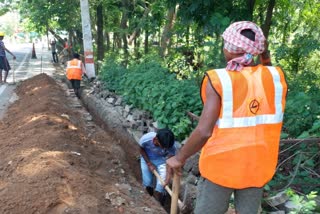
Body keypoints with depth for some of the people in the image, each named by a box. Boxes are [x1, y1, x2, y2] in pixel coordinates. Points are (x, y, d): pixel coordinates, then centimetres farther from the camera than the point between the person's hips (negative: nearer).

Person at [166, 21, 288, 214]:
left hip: (221, 164, -4)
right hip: (257, 165, 4)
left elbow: (204, 131, -23)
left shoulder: (219, 80, -19)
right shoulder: (275, 76, -7)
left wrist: (180, 158, -6)